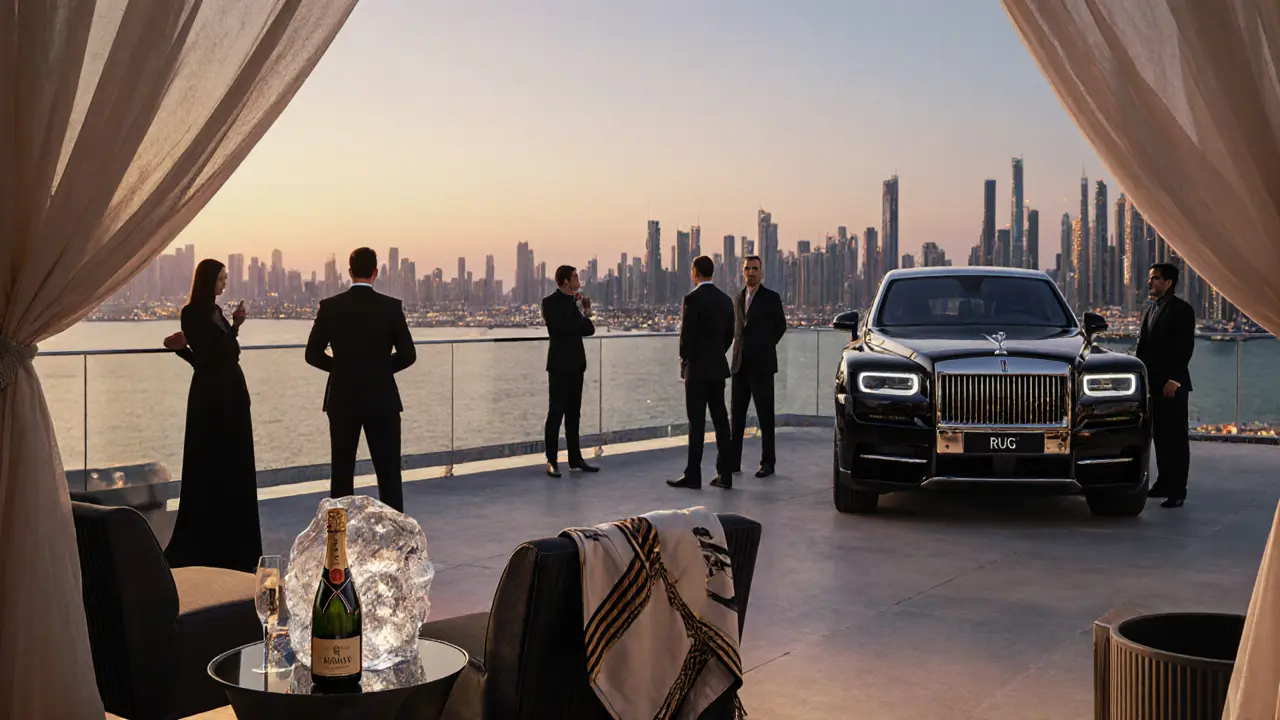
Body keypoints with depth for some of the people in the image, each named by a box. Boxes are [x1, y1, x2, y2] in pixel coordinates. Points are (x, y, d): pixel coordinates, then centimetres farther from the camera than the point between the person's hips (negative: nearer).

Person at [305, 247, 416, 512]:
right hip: (382, 400, -1)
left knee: (341, 472, 10)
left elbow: (313, 354, -2)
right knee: (389, 472, 4)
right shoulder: (391, 307, -7)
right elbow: (408, 355, -5)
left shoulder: (330, 307, -4)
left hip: (342, 400, 1)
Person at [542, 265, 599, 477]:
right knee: (556, 413, -5)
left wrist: (585, 313, -7)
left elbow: (589, 329, 11)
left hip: (576, 363, 7)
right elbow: (563, 326, -20)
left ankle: (575, 459, 15)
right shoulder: (550, 302, -8)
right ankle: (551, 461, -3)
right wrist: (584, 314, -5)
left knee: (573, 413, 10)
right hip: (560, 364, -7)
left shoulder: (575, 301, 14)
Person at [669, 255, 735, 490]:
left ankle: (693, 476, -1)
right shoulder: (725, 299, 9)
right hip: (718, 367, 6)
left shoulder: (693, 298, -13)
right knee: (720, 419, 7)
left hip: (697, 368, -6)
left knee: (697, 422, -4)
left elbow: (686, 334, -14)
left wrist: (685, 359, 0)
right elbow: (729, 335, 12)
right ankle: (725, 474, 9)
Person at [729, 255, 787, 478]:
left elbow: (780, 326, 4)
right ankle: (734, 461, 10)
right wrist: (740, 351, 13)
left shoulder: (771, 298, -4)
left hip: (761, 365, -5)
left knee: (765, 416, 0)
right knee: (736, 415, 6)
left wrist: (764, 348, 10)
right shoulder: (738, 298, 13)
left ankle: (768, 462, 5)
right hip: (740, 365, 5)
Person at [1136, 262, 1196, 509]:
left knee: (1176, 437, -3)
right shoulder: (1151, 309, 16)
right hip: (1153, 383, 7)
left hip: (1172, 385, -7)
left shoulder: (1181, 309, -8)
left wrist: (1173, 380, -18)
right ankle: (1164, 483, 19)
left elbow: (1185, 348, -14)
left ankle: (1177, 490, 0)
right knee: (1160, 436, 11)